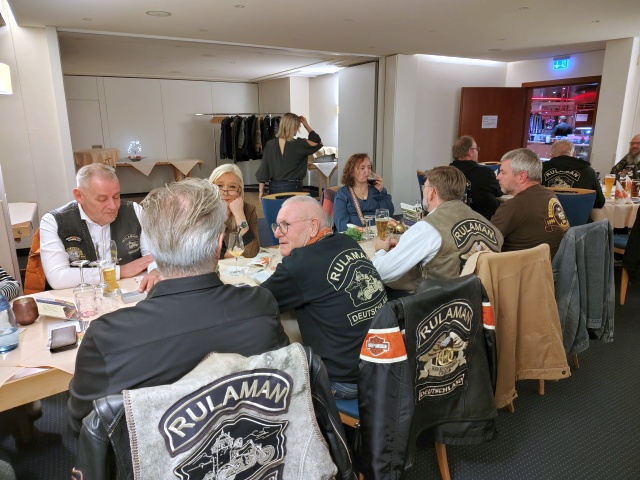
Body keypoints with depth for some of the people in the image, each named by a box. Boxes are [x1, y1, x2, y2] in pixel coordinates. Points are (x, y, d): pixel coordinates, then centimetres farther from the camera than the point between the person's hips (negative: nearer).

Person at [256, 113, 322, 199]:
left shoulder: (270, 144, -2)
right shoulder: (299, 144, -10)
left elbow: (263, 169, 0)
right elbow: (318, 142, 7)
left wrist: (261, 191, 7)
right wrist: (307, 126, 7)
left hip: (274, 187, 4)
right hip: (293, 187, -4)